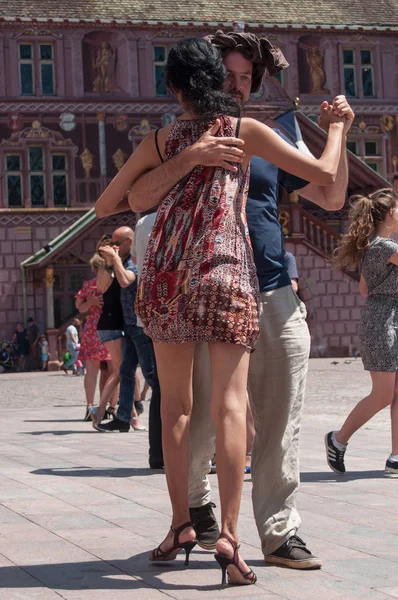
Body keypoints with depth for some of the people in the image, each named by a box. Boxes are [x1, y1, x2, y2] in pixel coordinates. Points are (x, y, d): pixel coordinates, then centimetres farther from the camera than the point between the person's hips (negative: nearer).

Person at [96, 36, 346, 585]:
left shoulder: (159, 141, 9)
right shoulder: (246, 131, 3)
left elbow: (108, 201, 17)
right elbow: (325, 174, 2)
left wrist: (137, 201, 37)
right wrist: (337, 126, 20)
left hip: (167, 271, 2)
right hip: (227, 271, -2)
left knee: (175, 404, 10)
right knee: (230, 404, -5)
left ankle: (181, 524, 11)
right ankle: (229, 534, -15)